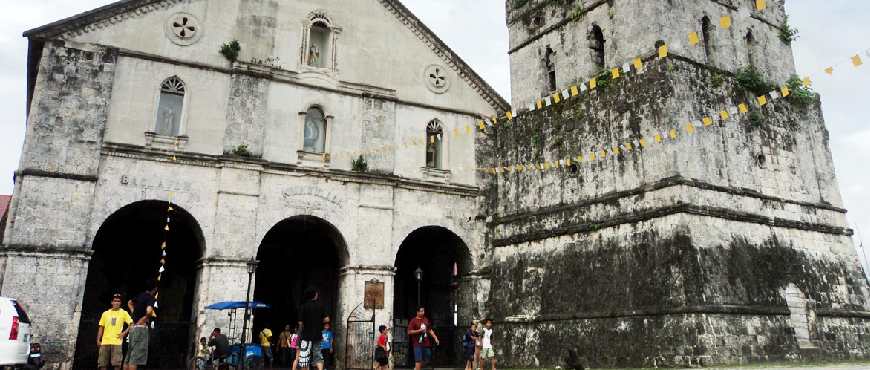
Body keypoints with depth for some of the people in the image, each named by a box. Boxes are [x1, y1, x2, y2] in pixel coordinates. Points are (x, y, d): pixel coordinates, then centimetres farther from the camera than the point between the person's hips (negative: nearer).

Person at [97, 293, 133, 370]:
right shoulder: (105, 313, 13)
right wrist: (98, 340, 7)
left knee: (116, 364, -7)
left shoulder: (124, 313, 6)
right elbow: (101, 327, 14)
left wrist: (124, 333, -9)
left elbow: (131, 324, 3)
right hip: (105, 342, 3)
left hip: (117, 342, -3)